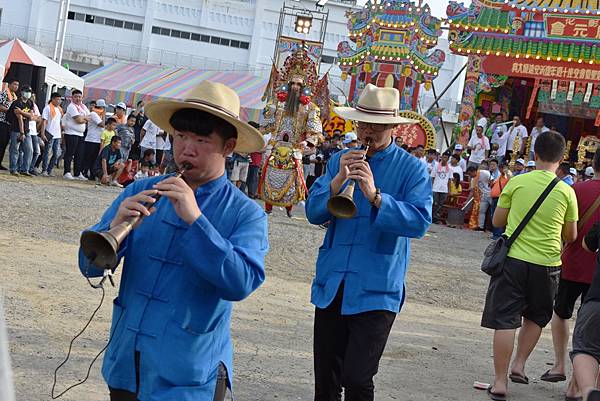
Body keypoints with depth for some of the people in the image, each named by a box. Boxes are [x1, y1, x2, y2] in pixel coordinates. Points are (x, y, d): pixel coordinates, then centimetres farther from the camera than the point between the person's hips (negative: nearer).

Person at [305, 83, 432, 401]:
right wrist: (339, 180, -15)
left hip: (376, 289, -4)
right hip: (331, 285, 4)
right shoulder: (340, 160, 9)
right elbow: (314, 212, 1)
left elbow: (420, 221, -17)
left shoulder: (411, 169, -3)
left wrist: (375, 196, -27)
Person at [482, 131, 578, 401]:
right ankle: (519, 365, 17)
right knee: (535, 318, 24)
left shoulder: (517, 182, -5)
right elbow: (570, 236, 5)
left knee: (505, 321, 2)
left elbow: (497, 221, 4)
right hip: (546, 264, 1)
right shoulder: (567, 192, -4)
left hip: (513, 259, -1)